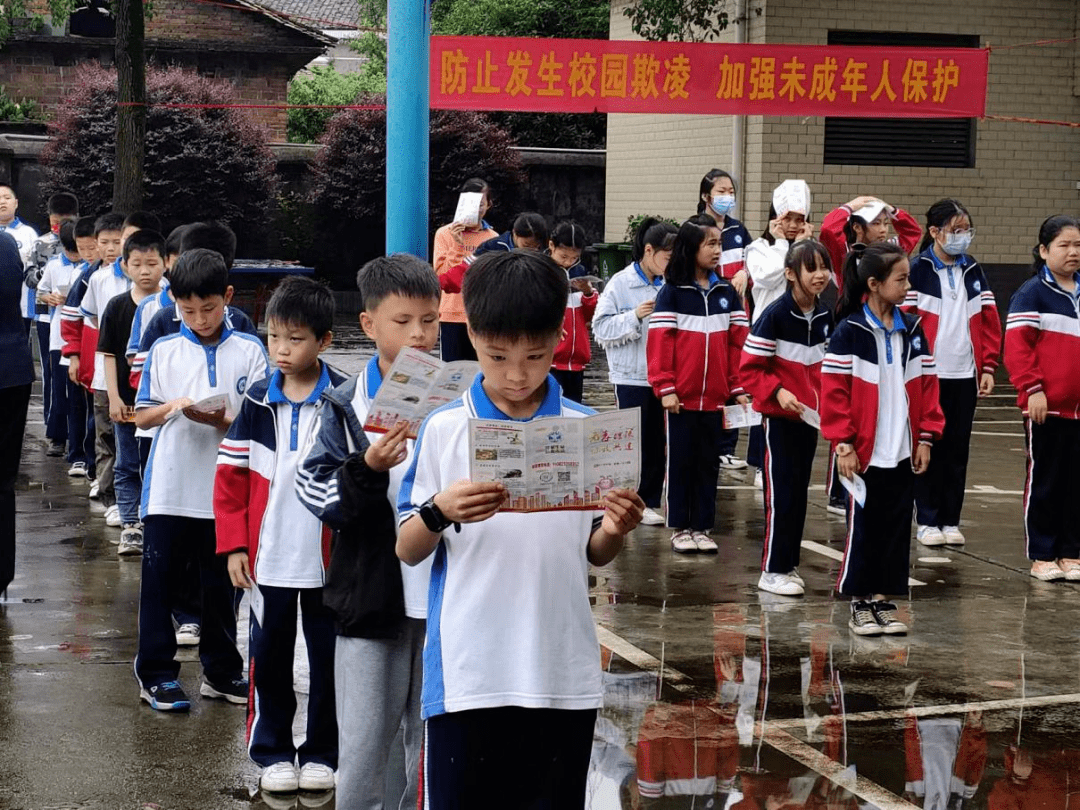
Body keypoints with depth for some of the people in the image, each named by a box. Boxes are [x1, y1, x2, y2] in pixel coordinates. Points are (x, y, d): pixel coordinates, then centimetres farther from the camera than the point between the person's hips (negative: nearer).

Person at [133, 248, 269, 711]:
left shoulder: (249, 352, -1)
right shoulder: (164, 351, 3)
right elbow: (142, 416, 4)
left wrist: (222, 419, -22)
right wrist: (172, 407, -16)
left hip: (224, 493, 0)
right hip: (167, 492, 0)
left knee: (220, 585, 12)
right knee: (159, 583, 5)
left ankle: (220, 671, 24)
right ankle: (156, 674, 15)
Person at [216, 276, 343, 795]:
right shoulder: (258, 402, 1)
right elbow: (231, 474, 4)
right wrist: (234, 544, -1)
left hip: (328, 558, -2)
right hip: (268, 557, 2)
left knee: (328, 656, 8)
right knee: (269, 655, 10)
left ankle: (321, 752, 22)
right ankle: (272, 751, 23)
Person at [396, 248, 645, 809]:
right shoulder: (444, 430, -1)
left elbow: (594, 554, 8)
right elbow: (408, 551, 0)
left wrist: (614, 530, -13)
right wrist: (441, 511, -19)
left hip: (562, 673, 1)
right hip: (466, 674, -1)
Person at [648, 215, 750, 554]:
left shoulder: (726, 292, 6)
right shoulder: (672, 292, -6)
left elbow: (738, 341, 5)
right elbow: (660, 341, -10)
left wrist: (738, 387, 1)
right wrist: (665, 388, -14)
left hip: (715, 397, 4)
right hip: (681, 396, -3)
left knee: (709, 463, 9)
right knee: (681, 461, 6)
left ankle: (702, 526, 18)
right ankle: (680, 527, 15)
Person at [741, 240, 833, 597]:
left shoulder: (824, 317, 5)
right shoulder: (775, 315, -16)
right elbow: (749, 368, -14)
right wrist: (777, 392, -25)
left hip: (809, 417, 6)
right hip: (779, 417, -6)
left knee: (800, 491, 11)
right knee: (781, 493, -3)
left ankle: (789, 564, 20)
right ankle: (772, 570, 5)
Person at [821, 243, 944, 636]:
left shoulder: (912, 330, 7)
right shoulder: (849, 332, -9)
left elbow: (926, 385, 10)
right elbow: (834, 390, -10)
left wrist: (926, 437, 5)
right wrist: (843, 444, -13)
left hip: (903, 453, 5)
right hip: (865, 453, -5)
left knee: (896, 528, 9)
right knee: (863, 529, 4)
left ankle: (883, 600, 19)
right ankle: (859, 605, 14)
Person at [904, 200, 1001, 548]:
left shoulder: (973, 272, 9)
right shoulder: (917, 271, -6)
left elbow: (989, 321, 10)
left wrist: (988, 366, 4)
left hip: (964, 375, 4)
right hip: (927, 375, -4)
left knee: (958, 448, 7)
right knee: (929, 447, 3)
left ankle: (951, 520, 16)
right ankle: (927, 521, 12)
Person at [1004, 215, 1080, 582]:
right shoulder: (1033, 294, -5)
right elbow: (1016, 345, -12)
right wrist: (1032, 388, -17)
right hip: (1046, 407, -5)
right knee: (1044, 482, 4)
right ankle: (1042, 556, 12)